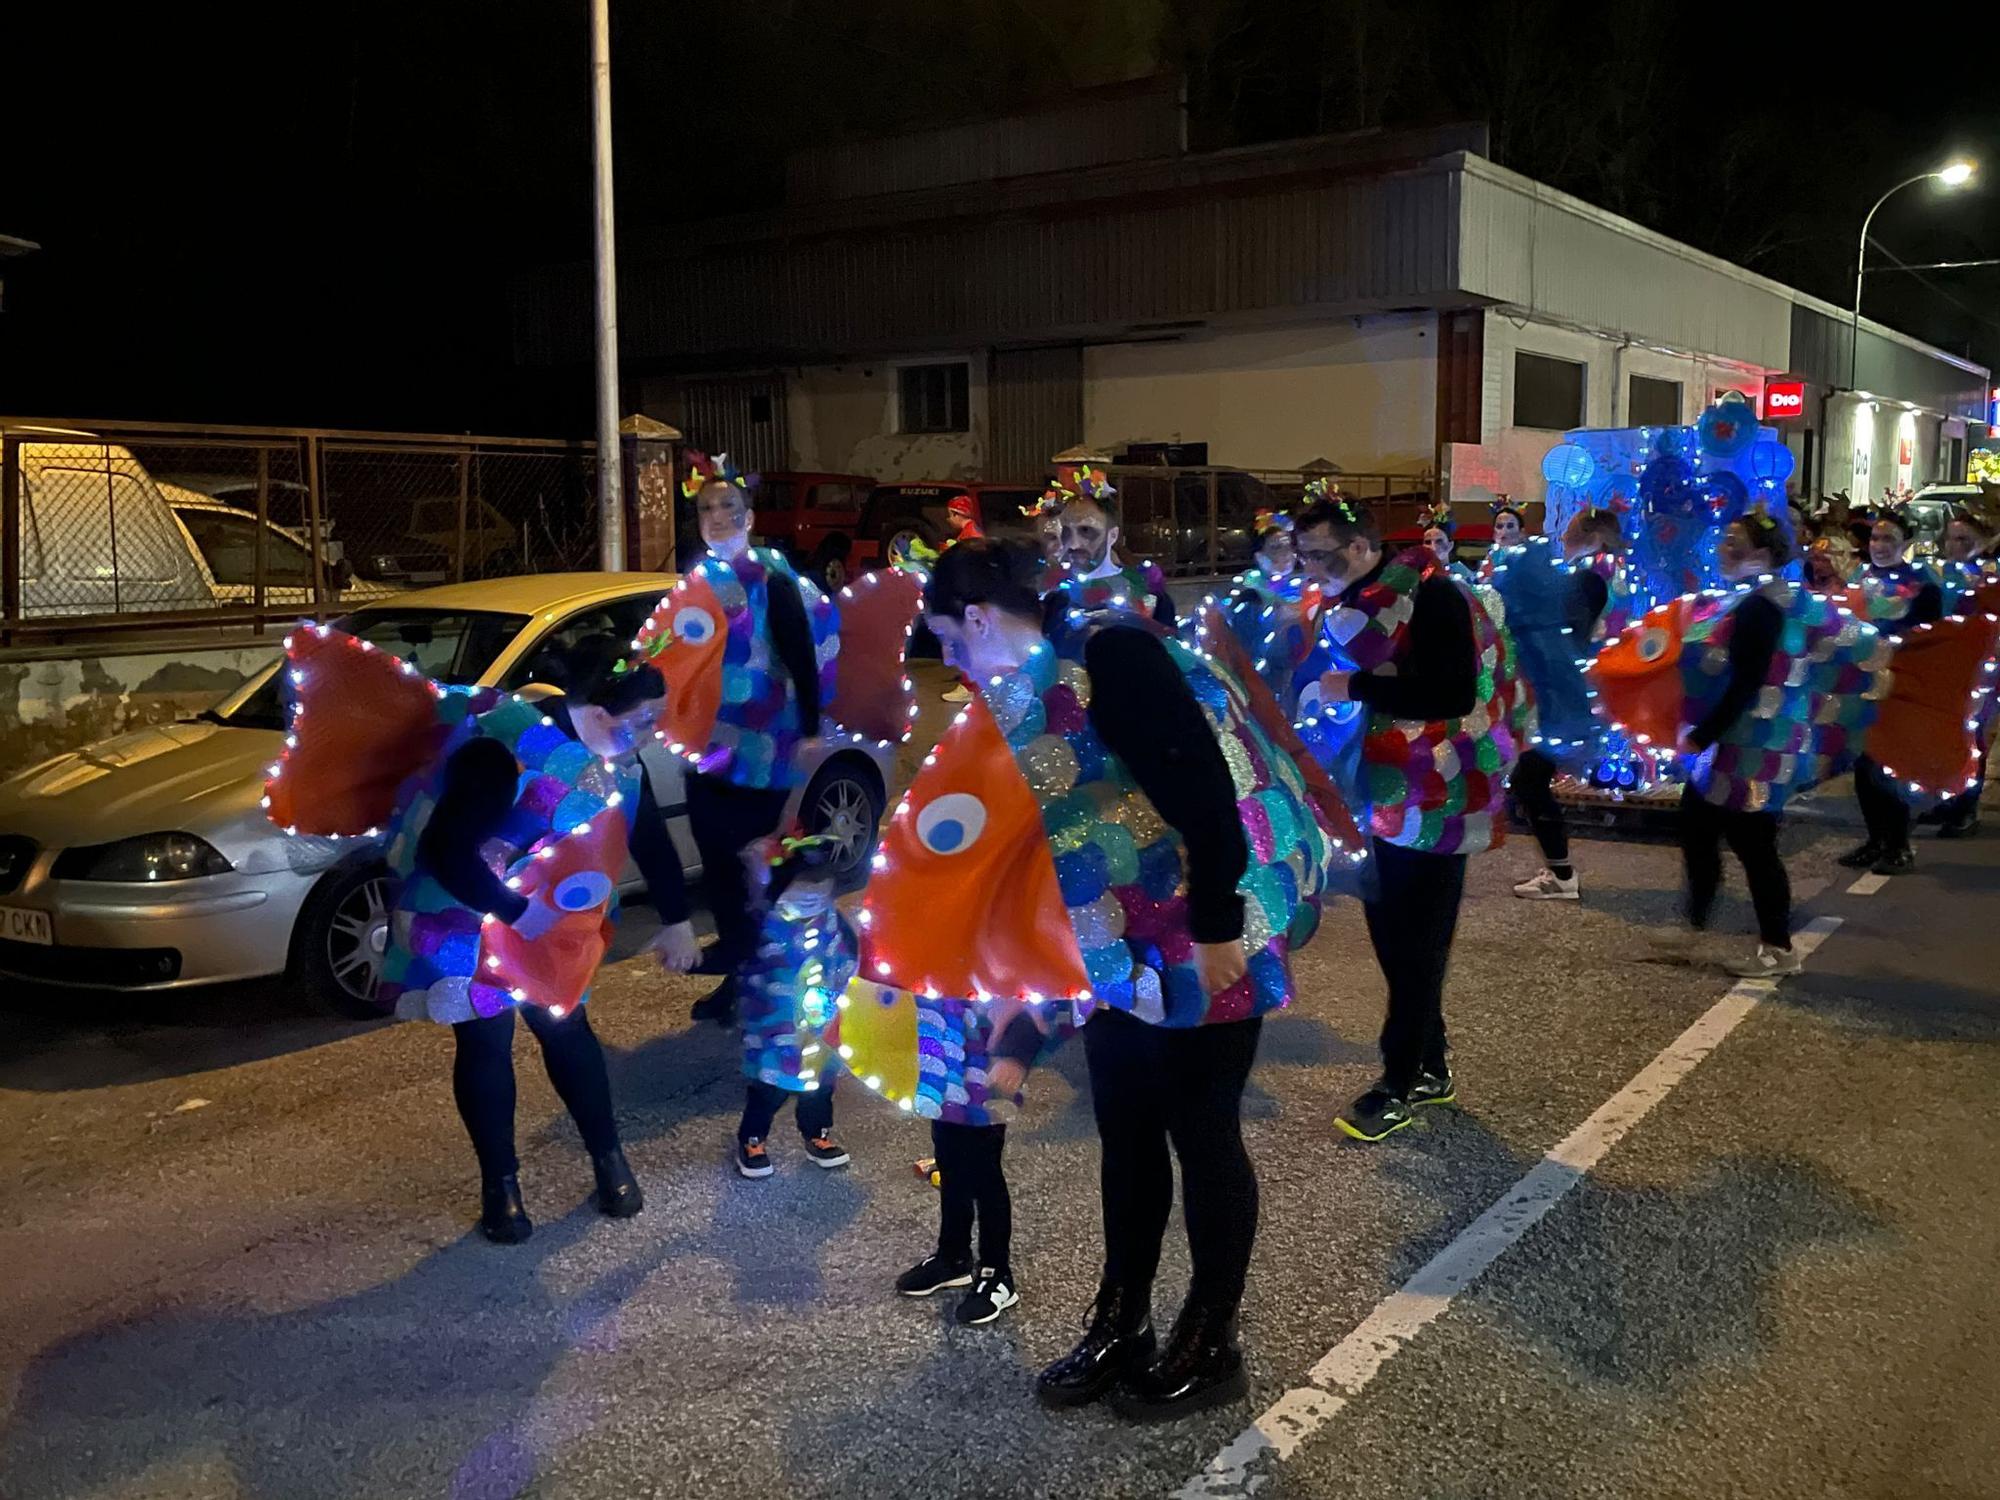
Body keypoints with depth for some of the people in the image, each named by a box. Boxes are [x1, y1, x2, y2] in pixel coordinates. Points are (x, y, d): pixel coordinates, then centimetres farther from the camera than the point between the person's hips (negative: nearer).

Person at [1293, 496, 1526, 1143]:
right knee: (1390, 933, 14)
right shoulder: (1347, 602, 9)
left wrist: (1355, 688, -24)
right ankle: (1429, 1069, 28)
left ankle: (1399, 1088, 10)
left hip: (1433, 802, -9)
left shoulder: (1431, 596, -17)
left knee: (1416, 944, -1)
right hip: (1383, 797, 9)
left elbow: (1451, 695, -27)